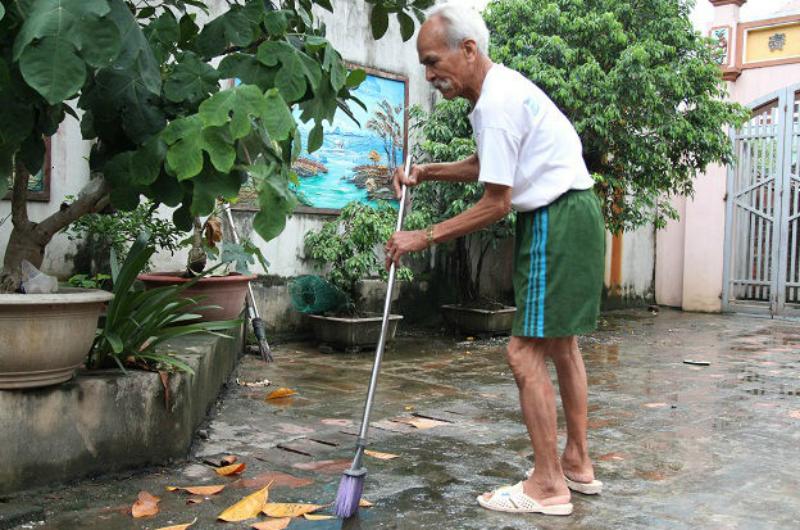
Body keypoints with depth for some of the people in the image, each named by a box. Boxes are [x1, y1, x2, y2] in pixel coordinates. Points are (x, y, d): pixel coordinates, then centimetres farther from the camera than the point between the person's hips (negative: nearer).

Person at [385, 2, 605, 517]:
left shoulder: (497, 102, -20)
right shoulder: (501, 87, 12)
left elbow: (496, 204, -19)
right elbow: (484, 167, 27)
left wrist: (423, 238, -13)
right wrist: (427, 172, 13)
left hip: (556, 222, -11)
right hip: (568, 216, 11)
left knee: (526, 351, -9)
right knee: (560, 344, 16)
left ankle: (548, 486, -2)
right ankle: (577, 464, 27)